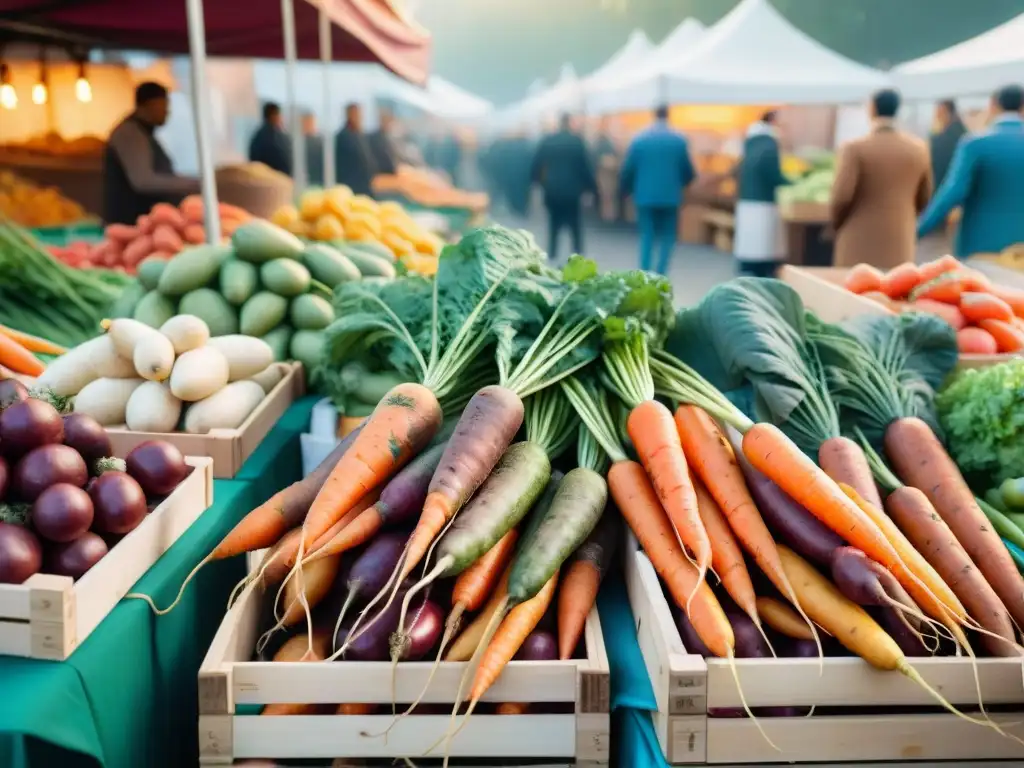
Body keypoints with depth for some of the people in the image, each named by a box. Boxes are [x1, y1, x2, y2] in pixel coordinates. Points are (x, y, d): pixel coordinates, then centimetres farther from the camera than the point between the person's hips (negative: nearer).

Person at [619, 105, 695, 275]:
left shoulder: (639, 139, 0)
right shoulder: (679, 140, -2)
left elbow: (627, 170, 1)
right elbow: (689, 171, 1)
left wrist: (627, 190, 18)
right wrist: (680, 184, 23)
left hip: (645, 196, 1)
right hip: (670, 196, -1)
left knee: (647, 236, 9)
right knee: (668, 237, 8)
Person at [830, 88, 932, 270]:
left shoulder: (855, 148, -10)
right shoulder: (919, 148, 4)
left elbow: (842, 196, -15)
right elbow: (924, 199, 11)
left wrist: (835, 224, 4)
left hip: (860, 245, -4)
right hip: (900, 246, 4)